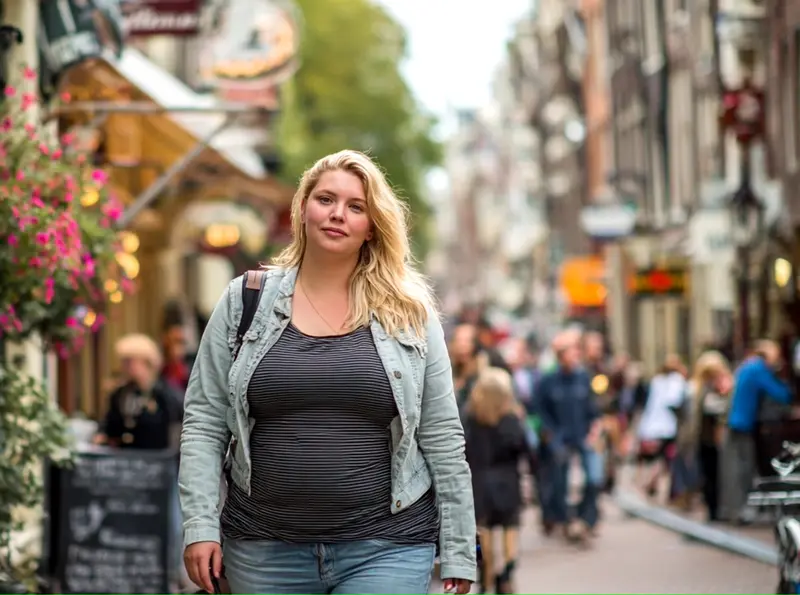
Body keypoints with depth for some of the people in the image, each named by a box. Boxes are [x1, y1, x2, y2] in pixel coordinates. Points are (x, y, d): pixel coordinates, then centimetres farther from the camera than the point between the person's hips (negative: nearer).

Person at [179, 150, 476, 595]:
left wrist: (459, 551, 2)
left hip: (384, 549, -1)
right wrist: (201, 526, -5)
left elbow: (441, 437, 4)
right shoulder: (245, 301, 4)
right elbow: (204, 423, 4)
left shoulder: (408, 313, 3)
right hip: (264, 550, 1)